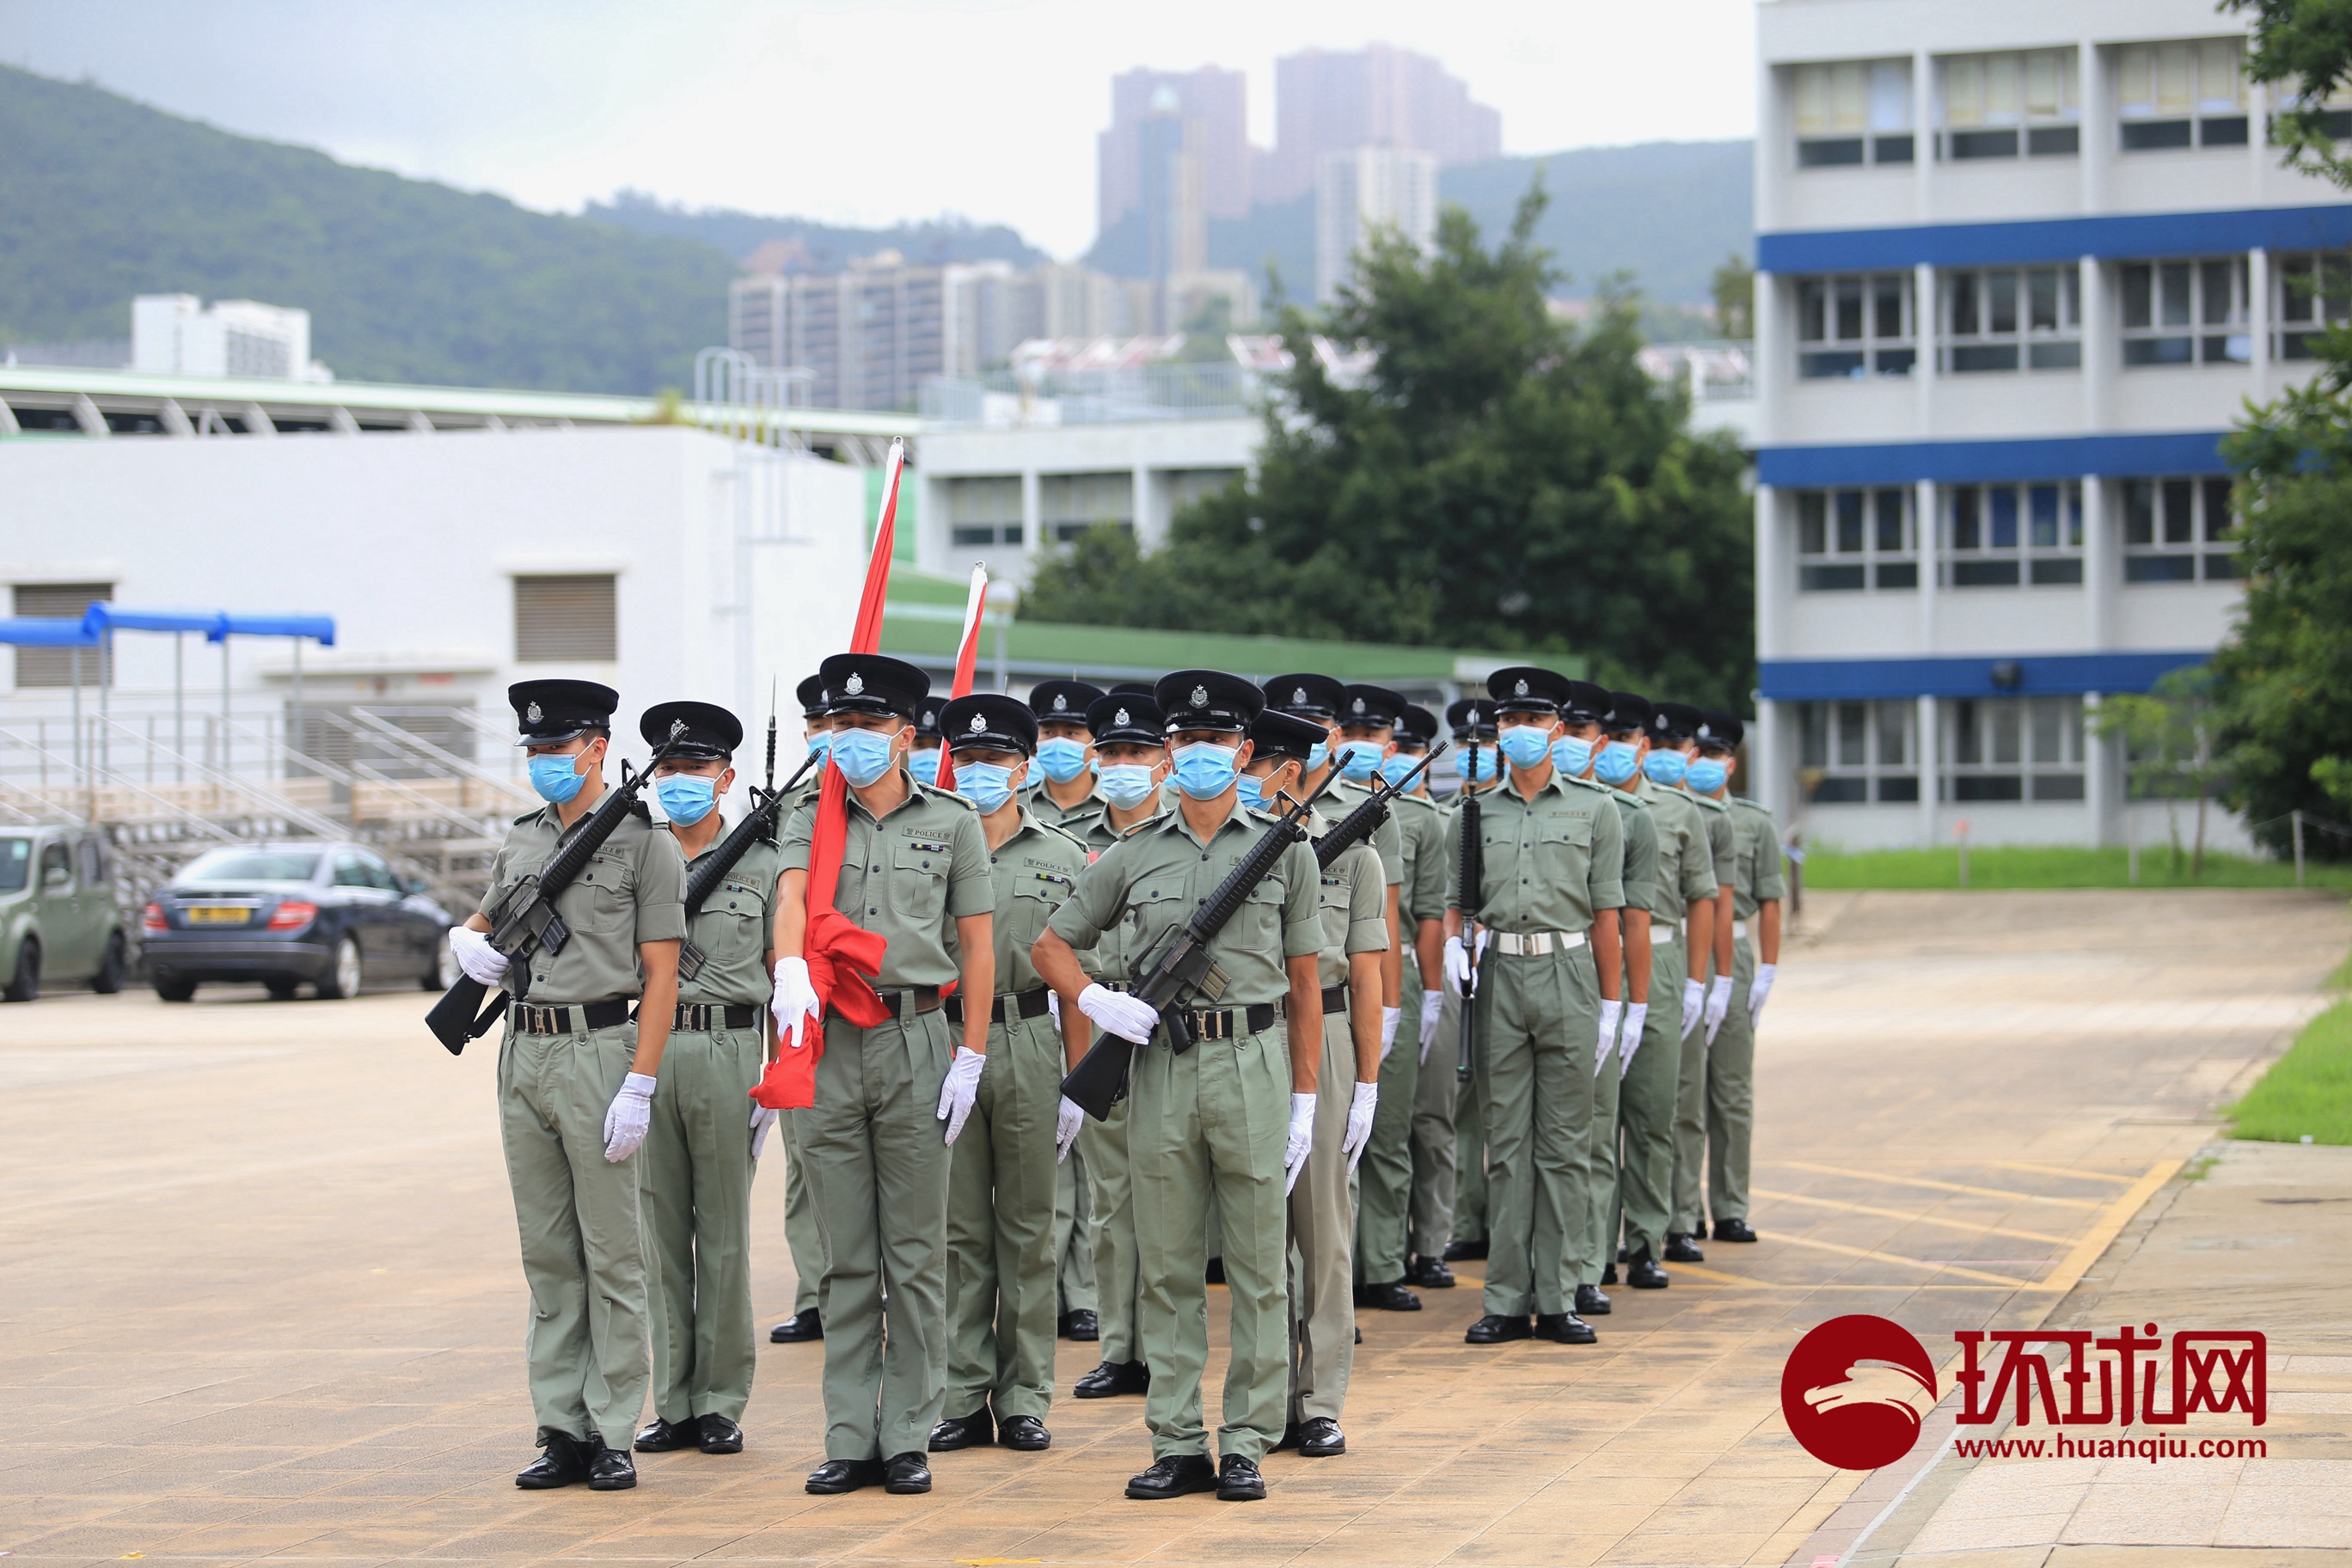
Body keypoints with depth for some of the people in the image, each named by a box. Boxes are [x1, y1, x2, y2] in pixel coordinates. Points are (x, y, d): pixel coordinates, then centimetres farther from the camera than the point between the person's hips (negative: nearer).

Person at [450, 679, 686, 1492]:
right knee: (547, 1256, 9)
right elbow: (482, 919, 29)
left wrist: (639, 1086, -15)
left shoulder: (644, 843, -4)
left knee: (611, 1255, -2)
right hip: (523, 1053, 6)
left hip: (598, 1052, -6)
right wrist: (466, 942, 3)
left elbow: (661, 974, -8)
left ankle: (611, 1436, 2)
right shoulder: (519, 841, 13)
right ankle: (561, 1432, 13)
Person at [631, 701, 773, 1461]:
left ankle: (721, 1403, 7)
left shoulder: (762, 864, 4)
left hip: (727, 1049, -3)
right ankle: (674, 1403, 11)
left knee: (723, 1233, 0)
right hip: (650, 1050, 3)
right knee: (663, 1232, 5)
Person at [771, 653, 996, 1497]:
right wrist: (791, 968, -35)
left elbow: (977, 946, 3)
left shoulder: (952, 823, 4)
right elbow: (792, 897, -13)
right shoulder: (810, 821, 7)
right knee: (845, 1259, 6)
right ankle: (849, 1439, 10)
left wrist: (970, 1058, -4)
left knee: (915, 1254, 2)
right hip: (827, 1046, 1)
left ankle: (908, 1438, 8)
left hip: (916, 1042, -1)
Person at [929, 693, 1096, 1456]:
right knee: (957, 1228, 2)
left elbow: (1072, 979, 6)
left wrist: (1077, 1081, 1)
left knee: (1028, 1229, 4)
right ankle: (964, 1399, 8)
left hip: (1028, 1048, 0)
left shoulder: (1062, 858, 7)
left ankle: (1025, 1400, 10)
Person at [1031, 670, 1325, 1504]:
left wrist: (1304, 1101, 0)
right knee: (1168, 1268, 5)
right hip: (1160, 1065, 2)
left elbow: (1305, 984, 5)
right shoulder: (1133, 855, 9)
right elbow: (1053, 944, 17)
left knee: (1256, 1267, 1)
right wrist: (1096, 1000, -3)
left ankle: (1247, 1444, 7)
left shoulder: (1284, 850, 5)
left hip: (1253, 1061, -2)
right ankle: (1178, 1445, 11)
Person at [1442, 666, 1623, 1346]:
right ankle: (1506, 1301, 5)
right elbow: (1454, 901, 14)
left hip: (1568, 973, -1)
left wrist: (1610, 1001, 2)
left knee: (1563, 1144, 1)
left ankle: (1557, 1300, 4)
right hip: (1498, 977, 1)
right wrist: (1453, 942, -7)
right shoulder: (1474, 815, 10)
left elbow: (1606, 914, 5)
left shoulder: (1594, 812, 6)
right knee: (1505, 1143, 2)